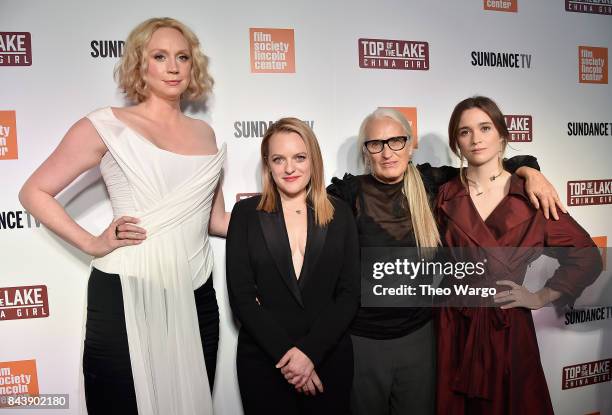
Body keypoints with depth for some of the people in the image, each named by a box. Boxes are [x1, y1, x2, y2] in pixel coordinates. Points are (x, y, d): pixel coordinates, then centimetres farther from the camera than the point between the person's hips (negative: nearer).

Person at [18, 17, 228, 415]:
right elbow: (35, 192, 3)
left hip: (196, 300, 4)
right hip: (126, 297, -4)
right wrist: (92, 244, -6)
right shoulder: (107, 125, -2)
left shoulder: (204, 133, 10)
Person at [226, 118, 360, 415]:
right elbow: (241, 296, -6)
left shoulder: (339, 214, 1)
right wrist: (286, 354, -12)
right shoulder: (246, 213, -3)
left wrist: (310, 351, -12)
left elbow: (349, 293, -2)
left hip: (330, 357, 1)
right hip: (262, 361, -1)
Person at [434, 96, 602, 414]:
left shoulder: (530, 196, -3)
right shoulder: (445, 197, 0)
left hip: (508, 328, 0)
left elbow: (586, 256, 3)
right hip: (454, 329, 1)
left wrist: (542, 297, -1)